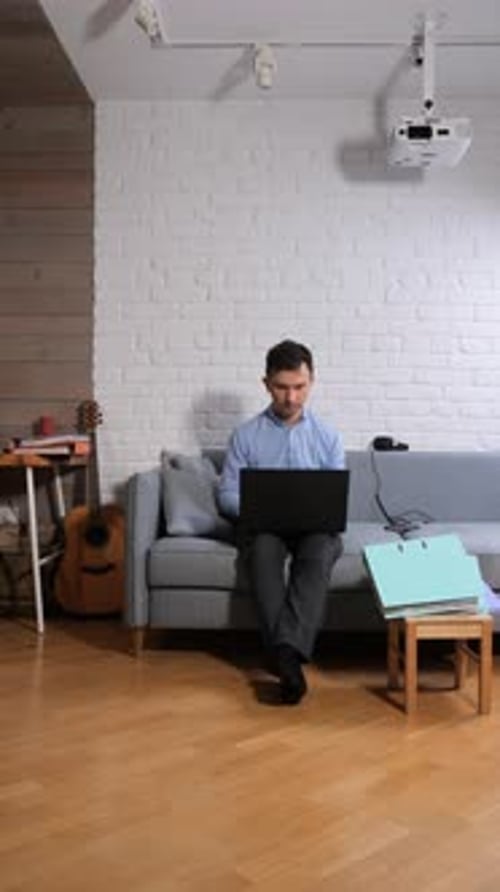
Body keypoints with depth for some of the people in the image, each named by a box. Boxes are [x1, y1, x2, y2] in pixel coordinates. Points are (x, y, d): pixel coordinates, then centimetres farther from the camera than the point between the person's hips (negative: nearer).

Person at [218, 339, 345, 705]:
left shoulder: (328, 436, 12)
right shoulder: (246, 435, 8)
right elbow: (227, 493, 5)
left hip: (316, 526, 1)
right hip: (262, 525, -1)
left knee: (321, 546, -36)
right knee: (263, 545, -37)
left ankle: (288, 648, -47)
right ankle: (287, 658, -44)